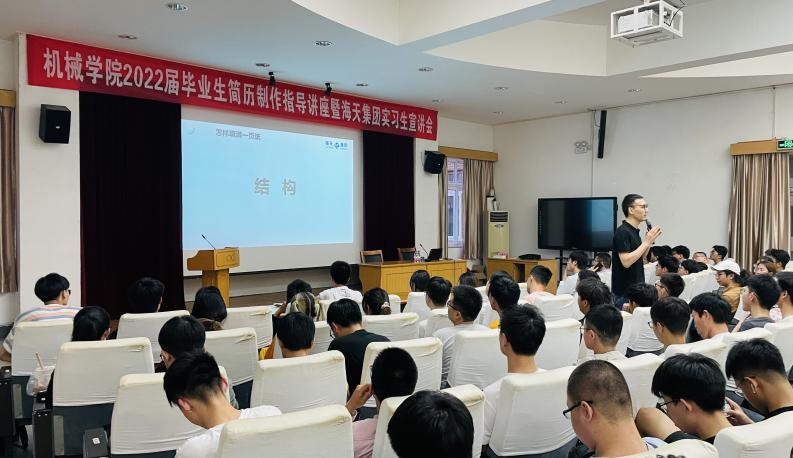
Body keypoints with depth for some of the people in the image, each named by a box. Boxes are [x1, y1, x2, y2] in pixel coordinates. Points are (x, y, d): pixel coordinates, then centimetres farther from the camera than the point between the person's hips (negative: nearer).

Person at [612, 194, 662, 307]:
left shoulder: (634, 231, 12)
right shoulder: (622, 232, -16)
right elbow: (626, 262, -24)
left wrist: (649, 241, 5)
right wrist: (646, 242, -20)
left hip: (635, 288, 9)